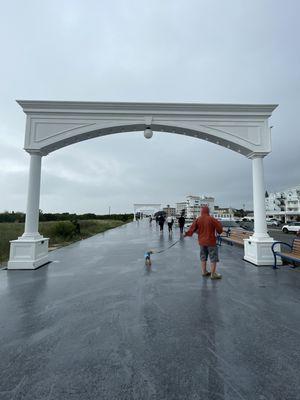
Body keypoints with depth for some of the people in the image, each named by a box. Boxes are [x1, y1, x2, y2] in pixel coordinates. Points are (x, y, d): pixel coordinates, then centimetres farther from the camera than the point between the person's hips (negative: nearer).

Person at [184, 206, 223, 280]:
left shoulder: (198, 220, -3)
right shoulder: (212, 219, -14)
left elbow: (192, 228, -1)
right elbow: (219, 227, -6)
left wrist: (187, 233, 14)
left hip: (202, 241, 5)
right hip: (211, 241, -5)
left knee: (203, 257, 17)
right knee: (213, 258, 6)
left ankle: (204, 272, 27)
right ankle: (213, 274, 11)